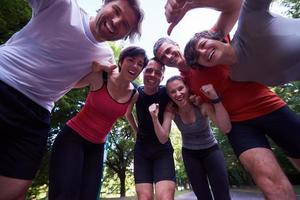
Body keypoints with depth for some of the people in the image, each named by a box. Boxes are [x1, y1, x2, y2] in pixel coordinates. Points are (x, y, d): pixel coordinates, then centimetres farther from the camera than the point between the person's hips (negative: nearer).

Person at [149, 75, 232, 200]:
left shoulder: (202, 105, -26)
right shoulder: (171, 111, -19)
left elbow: (226, 129, -37)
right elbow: (163, 139, -24)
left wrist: (215, 99, -47)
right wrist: (155, 118, -39)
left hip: (211, 150, -1)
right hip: (189, 153, 2)